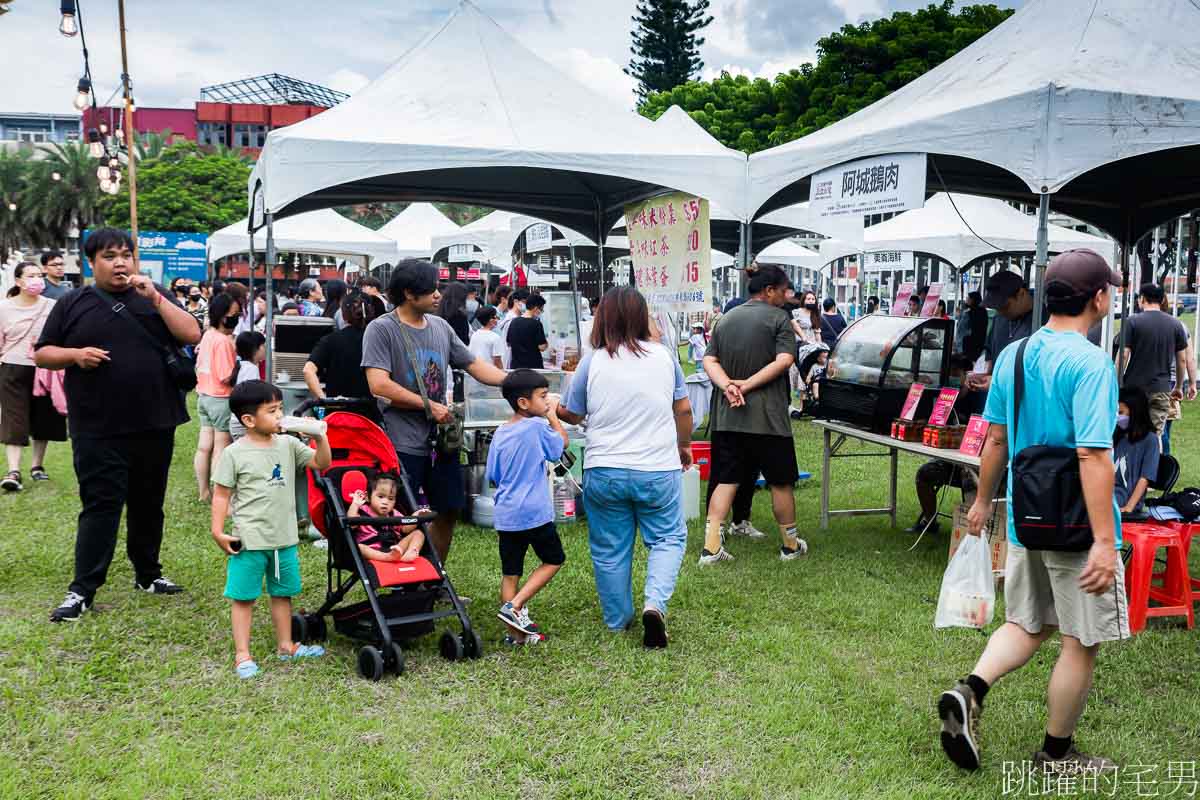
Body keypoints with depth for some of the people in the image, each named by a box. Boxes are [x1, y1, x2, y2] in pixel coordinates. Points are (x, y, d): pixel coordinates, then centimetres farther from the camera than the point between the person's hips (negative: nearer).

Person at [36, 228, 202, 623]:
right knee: (101, 505, -5)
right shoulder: (72, 305, 4)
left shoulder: (153, 296, 8)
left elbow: (192, 335, -4)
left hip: (155, 425, 2)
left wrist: (155, 297, -12)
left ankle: (148, 574, 27)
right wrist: (75, 355, -12)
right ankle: (82, 590, 1)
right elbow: (42, 353, 8)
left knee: (148, 503, 13)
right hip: (98, 430, -2)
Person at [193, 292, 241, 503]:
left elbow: (199, 366, 14)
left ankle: (204, 492, 22)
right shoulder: (224, 341, -20)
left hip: (204, 396, 9)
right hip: (221, 399, -9)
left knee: (204, 447, 13)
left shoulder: (207, 335, 8)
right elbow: (227, 378, -22)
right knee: (221, 449, -1)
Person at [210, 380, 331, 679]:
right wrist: (218, 532, -11)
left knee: (283, 593, 17)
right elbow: (221, 494, -6)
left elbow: (322, 463, 7)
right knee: (244, 597, 4)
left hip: (285, 538, 5)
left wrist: (319, 436, -9)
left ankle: (285, 645, 31)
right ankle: (242, 654, 14)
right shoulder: (234, 453, -10)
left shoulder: (288, 445, 3)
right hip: (249, 541, -5)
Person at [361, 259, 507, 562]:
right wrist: (429, 406, -15)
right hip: (404, 443, -7)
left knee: (449, 511, 15)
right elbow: (379, 386, -20)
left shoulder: (440, 326, 10)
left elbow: (474, 365, 14)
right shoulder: (382, 329, -10)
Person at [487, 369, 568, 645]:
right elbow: (562, 444, 7)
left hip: (505, 515, 6)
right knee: (553, 560, 13)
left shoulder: (499, 434, 8)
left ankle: (517, 631, 13)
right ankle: (514, 606, 1)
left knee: (510, 573, 10)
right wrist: (552, 415, 17)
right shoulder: (537, 426, -10)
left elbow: (493, 477, 14)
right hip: (535, 512, -5)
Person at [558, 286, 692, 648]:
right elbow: (683, 410, 7)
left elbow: (573, 415, 8)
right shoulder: (664, 357, -2)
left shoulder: (592, 362, -5)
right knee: (668, 538, 14)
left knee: (610, 549, 13)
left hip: (604, 471, 0)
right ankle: (655, 603, -7)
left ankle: (617, 621, 25)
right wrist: (684, 446, 24)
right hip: (658, 469, 0)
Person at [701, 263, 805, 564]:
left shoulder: (727, 318, 13)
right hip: (767, 416, -5)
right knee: (781, 482, 10)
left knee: (726, 480, 7)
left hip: (726, 416, 5)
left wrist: (728, 386, -11)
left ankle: (711, 547, 0)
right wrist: (747, 386, -16)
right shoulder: (778, 318, -4)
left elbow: (709, 361, 4)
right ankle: (790, 544, 22)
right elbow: (784, 361, -17)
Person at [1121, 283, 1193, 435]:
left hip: (1134, 388, -2)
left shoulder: (1133, 321, -4)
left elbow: (1124, 355, -8)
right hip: (1161, 390, 2)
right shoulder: (1175, 324, 6)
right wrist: (1178, 387, 20)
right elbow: (1182, 360, 8)